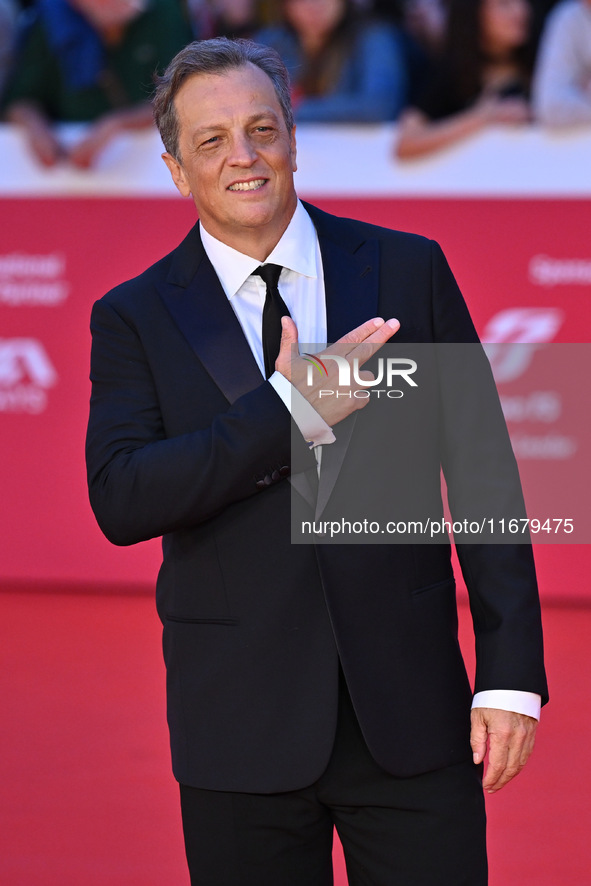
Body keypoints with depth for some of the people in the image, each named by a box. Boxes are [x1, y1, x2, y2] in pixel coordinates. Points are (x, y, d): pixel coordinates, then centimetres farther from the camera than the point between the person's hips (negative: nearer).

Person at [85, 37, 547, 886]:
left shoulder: (408, 270, 5)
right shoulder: (134, 318, 2)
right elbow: (120, 503, -12)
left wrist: (511, 673, -3)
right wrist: (288, 410, -19)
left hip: (411, 714, 1)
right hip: (243, 729, 0)